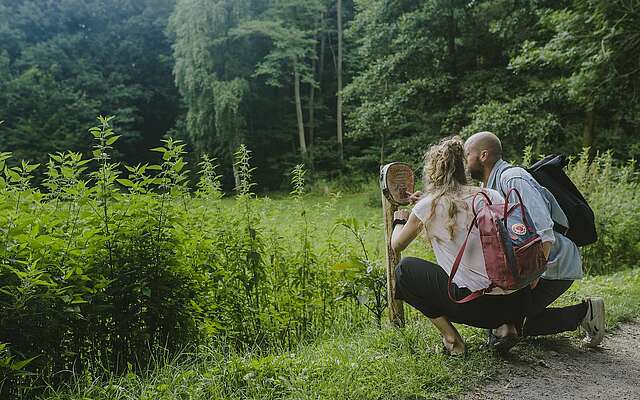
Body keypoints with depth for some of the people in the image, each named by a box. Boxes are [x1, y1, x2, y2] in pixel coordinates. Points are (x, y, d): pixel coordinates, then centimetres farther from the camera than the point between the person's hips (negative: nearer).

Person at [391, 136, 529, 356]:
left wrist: (399, 221, 34)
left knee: (403, 270, 13)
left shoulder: (427, 206, -2)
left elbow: (396, 245, 13)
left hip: (475, 305, -5)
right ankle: (504, 325, 16)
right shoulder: (491, 195, 7)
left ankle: (450, 338, 5)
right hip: (515, 303, 5)